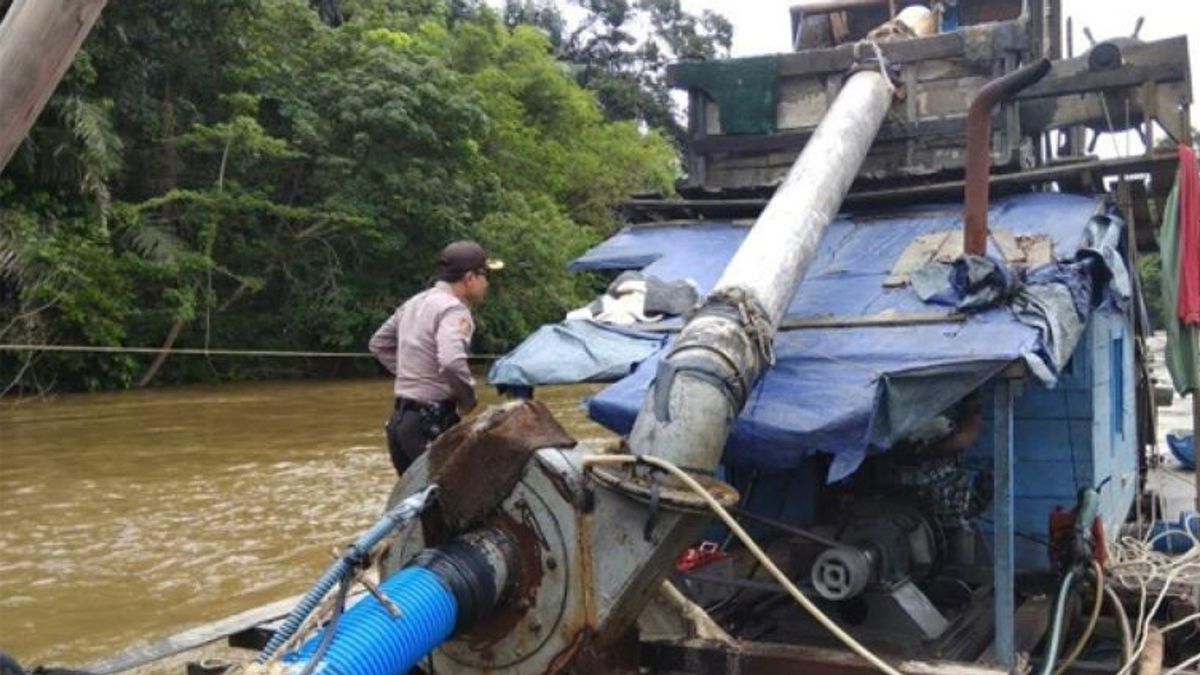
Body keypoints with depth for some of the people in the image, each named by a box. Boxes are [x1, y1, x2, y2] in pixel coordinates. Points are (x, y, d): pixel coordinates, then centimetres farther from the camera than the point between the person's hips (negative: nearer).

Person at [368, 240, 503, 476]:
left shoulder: (415, 303, 14)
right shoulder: (453, 310, -15)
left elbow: (379, 344, 26)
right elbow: (452, 362, -31)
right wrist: (468, 399, -14)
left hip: (401, 419, 9)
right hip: (433, 425, -9)